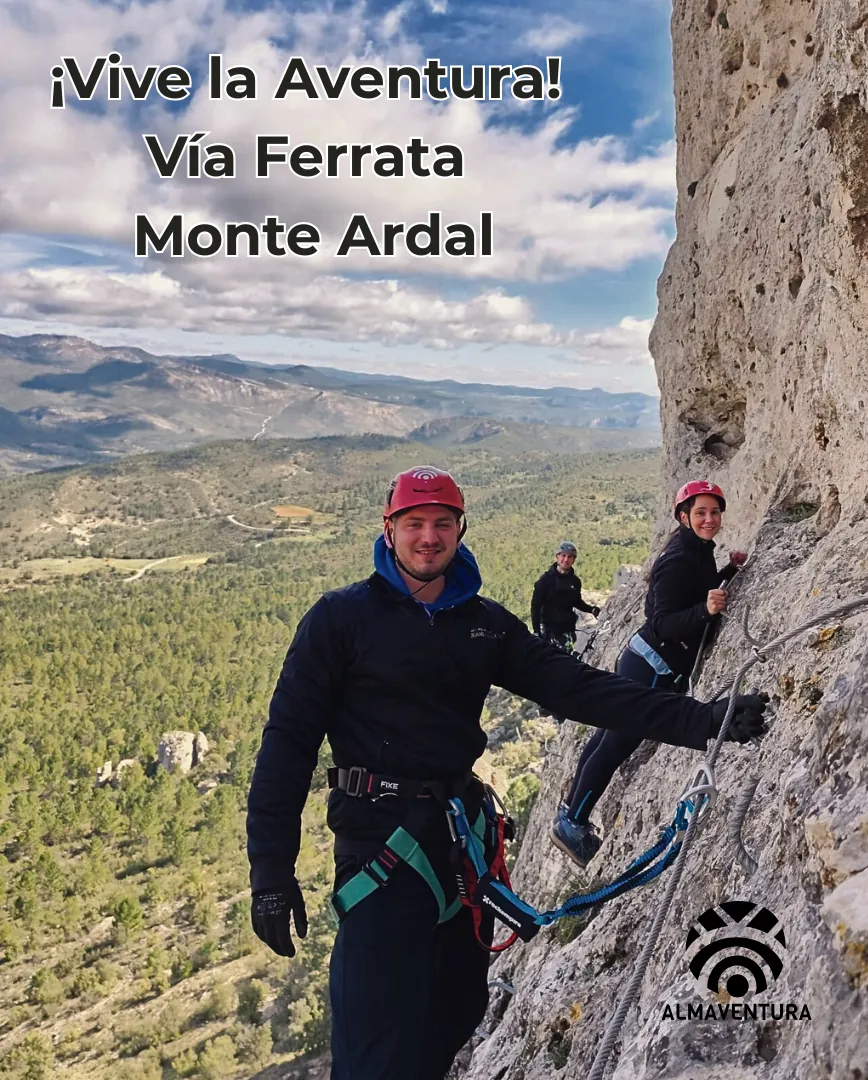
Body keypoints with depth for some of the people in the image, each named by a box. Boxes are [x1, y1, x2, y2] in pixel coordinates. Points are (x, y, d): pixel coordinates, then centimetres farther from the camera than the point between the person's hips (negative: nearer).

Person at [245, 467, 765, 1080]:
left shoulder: (486, 623, 7)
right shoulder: (342, 617, -6)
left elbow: (580, 689, 0)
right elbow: (289, 741, -8)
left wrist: (703, 721, -9)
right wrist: (271, 870, -13)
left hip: (463, 835, 6)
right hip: (380, 840, -5)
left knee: (457, 1014, 18)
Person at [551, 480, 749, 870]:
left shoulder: (699, 551, 8)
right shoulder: (678, 559, -21)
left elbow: (695, 595, 19)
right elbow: (662, 624, -25)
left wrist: (730, 571, 8)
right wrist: (706, 610, -40)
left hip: (644, 662, 10)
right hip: (651, 668, -10)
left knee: (610, 738, 18)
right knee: (615, 745, -1)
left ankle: (570, 814, 32)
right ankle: (573, 824, 12)